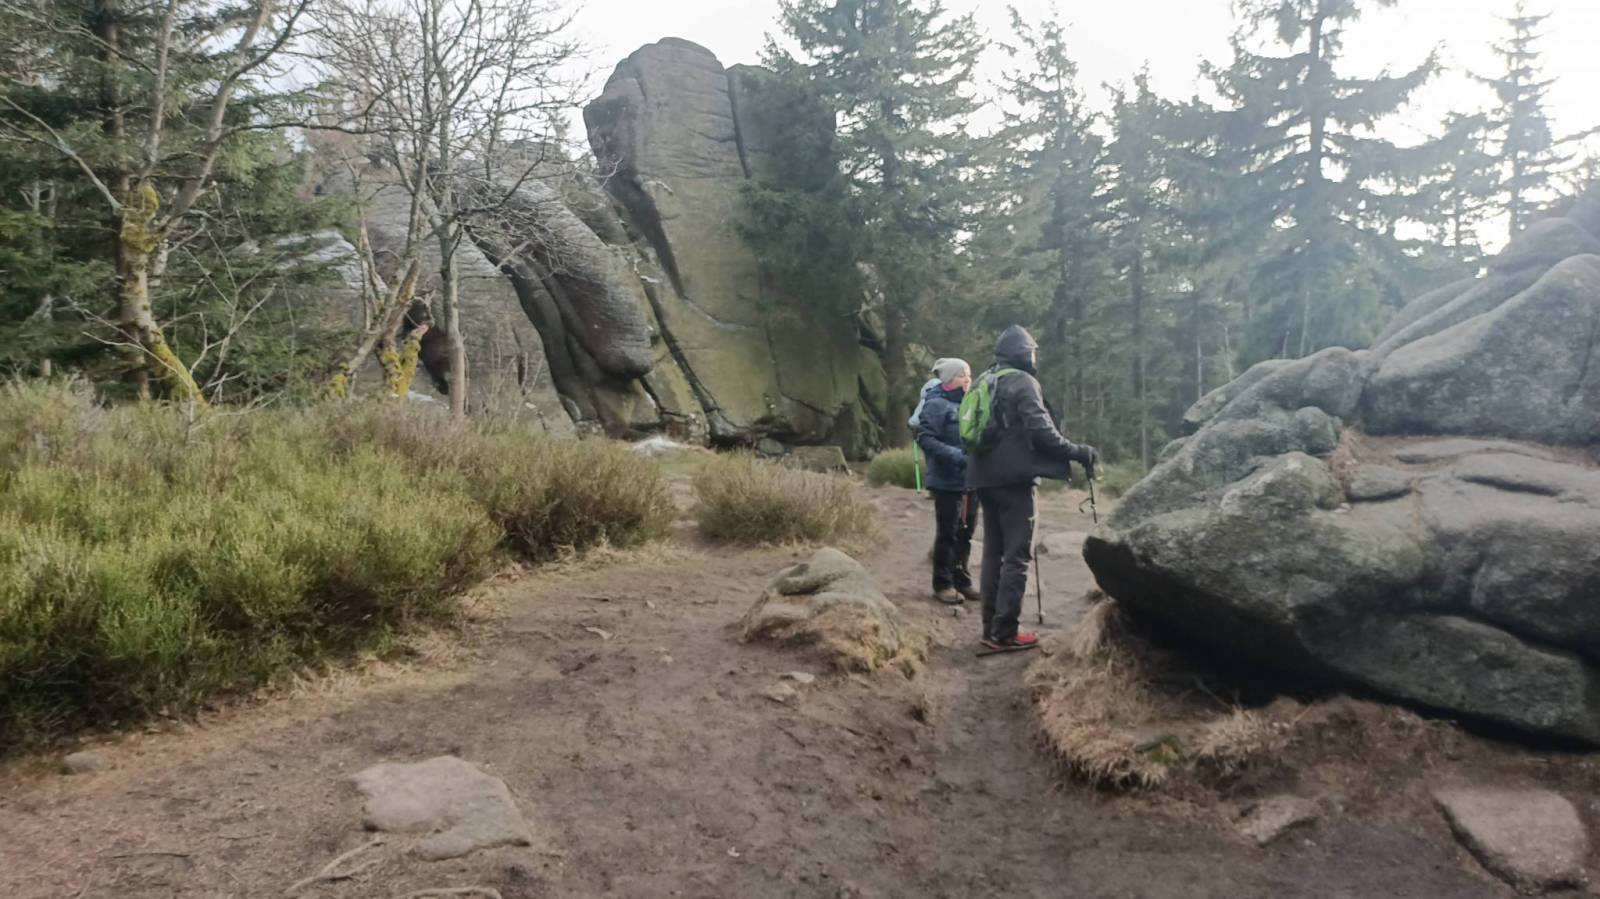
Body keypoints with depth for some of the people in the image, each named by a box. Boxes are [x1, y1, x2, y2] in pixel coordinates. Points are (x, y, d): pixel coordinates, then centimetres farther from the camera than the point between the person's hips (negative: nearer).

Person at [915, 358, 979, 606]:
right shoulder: (936, 405, -9)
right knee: (947, 534, -1)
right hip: (947, 480, -7)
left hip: (971, 479, 7)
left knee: (966, 532, 12)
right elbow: (925, 438, -17)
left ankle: (961, 579, 24)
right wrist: (955, 456, -25)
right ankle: (943, 584, 9)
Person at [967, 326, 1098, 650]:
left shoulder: (983, 382, 16)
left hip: (984, 477, 8)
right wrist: (1078, 452, -10)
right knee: (1017, 555, -4)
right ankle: (1004, 632, -6)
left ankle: (991, 627, 15)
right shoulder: (1022, 382, -9)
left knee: (993, 552, 13)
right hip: (1012, 477, -8)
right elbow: (1041, 431, -17)